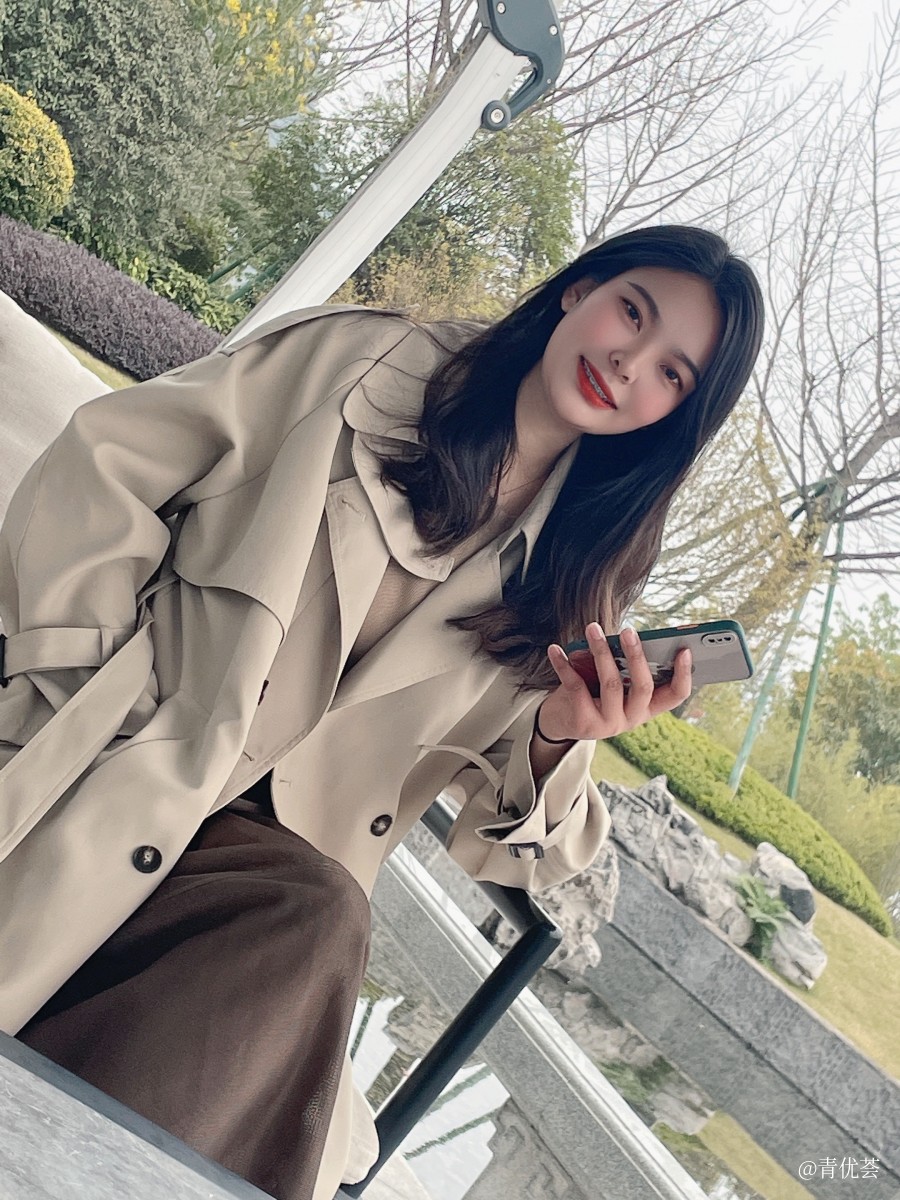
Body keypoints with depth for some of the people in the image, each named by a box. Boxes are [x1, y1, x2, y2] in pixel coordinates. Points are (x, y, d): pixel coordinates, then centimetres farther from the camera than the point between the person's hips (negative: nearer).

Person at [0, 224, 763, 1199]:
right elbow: (109, 459, -2)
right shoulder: (357, 356, -1)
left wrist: (558, 739, -16)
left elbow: (512, 841, 5)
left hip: (243, 836, 2)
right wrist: (90, 694, -9)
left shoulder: (579, 586, 5)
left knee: (314, 919, -30)